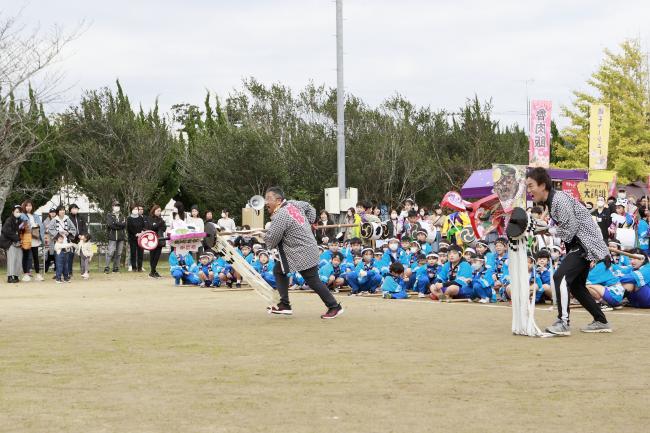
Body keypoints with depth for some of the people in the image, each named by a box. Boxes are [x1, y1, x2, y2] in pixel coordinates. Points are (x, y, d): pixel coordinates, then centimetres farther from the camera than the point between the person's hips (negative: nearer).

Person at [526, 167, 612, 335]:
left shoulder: (559, 199, -20)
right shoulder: (549, 201, 10)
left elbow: (569, 229, -22)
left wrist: (549, 231, -10)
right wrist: (544, 229, -1)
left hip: (585, 242, -11)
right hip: (579, 244, 11)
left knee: (560, 277, -21)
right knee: (576, 286, 16)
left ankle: (563, 322, -22)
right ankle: (601, 322, 25)